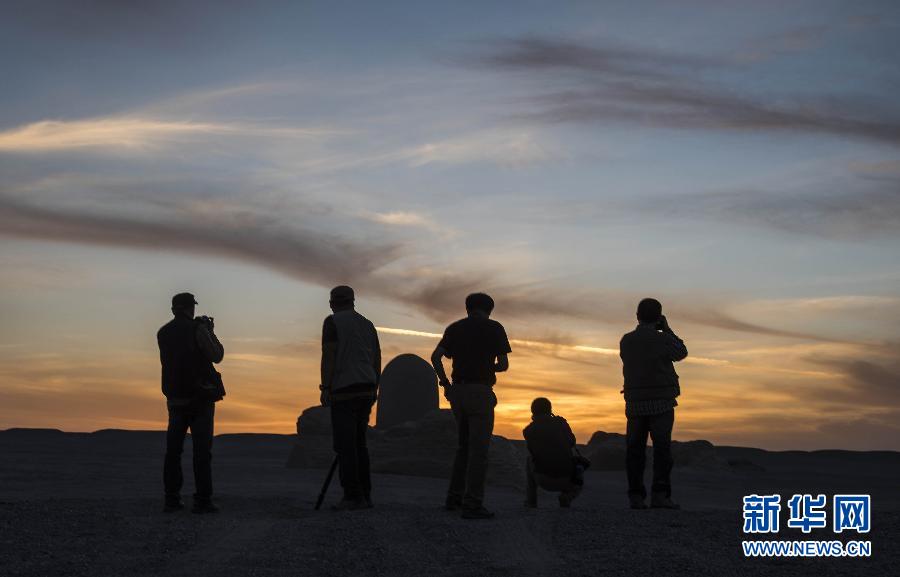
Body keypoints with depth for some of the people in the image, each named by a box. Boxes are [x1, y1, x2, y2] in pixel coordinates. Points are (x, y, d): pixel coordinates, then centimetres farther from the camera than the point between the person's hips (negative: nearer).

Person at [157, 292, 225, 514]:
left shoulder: (163, 333, 8)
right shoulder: (197, 329, -9)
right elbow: (216, 356, -6)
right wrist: (210, 332, 8)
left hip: (175, 398, 5)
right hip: (200, 397, -5)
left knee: (173, 449, 8)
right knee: (202, 450, -3)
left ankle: (172, 499, 7)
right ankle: (202, 500, -6)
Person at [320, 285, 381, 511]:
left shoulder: (332, 322, -3)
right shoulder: (368, 324, 17)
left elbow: (328, 355, -12)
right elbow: (377, 359, 15)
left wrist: (325, 388, -13)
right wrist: (374, 390, 19)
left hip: (344, 390, -7)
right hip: (366, 390, 7)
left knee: (345, 444, -5)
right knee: (358, 442, 13)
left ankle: (353, 496, -9)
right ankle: (364, 495, 9)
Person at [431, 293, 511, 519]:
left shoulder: (454, 328, 11)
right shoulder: (494, 328, 0)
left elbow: (436, 356, -2)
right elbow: (503, 364, -3)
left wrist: (445, 384, 6)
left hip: (458, 391, 5)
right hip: (481, 392, -5)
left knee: (464, 446, 19)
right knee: (479, 449, -3)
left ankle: (454, 498, 18)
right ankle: (472, 505, -6)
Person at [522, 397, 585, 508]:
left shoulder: (528, 430, 3)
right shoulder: (561, 422, 5)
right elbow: (572, 443, 24)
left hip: (544, 481, 0)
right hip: (566, 482, 0)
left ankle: (530, 500, 27)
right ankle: (567, 497, 5)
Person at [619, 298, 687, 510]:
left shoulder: (626, 341, 3)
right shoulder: (662, 339, -9)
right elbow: (681, 353, 10)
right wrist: (666, 328, 14)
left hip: (635, 403, 4)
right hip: (660, 403, -4)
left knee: (635, 450, 5)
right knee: (662, 449, -2)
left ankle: (636, 496, 3)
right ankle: (660, 494, -10)